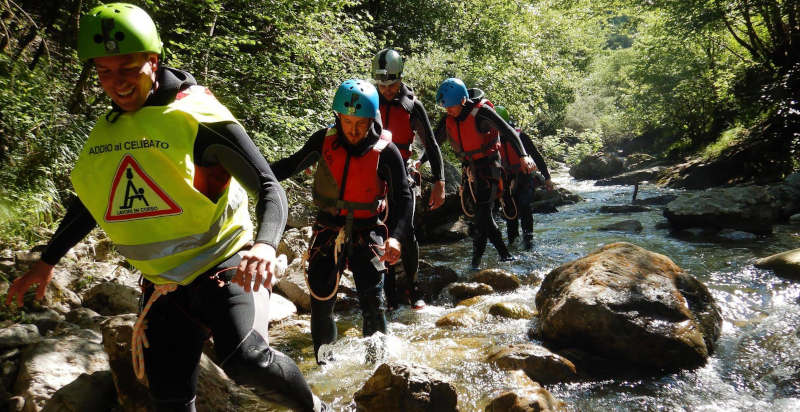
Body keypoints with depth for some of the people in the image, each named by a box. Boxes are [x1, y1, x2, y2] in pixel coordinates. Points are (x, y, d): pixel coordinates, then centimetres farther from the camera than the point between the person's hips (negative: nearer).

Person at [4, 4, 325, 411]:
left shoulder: (198, 119, -14)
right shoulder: (106, 131, 7)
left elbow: (269, 188, -18)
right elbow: (90, 198, 22)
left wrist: (264, 245, -37)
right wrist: (46, 261, 24)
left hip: (221, 263, -6)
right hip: (163, 281, 6)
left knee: (246, 362, -29)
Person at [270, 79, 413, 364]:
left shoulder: (386, 151, -13)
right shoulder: (324, 140, -6)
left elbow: (402, 197, -10)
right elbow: (291, 165, 8)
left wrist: (396, 237, -25)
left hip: (366, 231, -2)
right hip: (328, 227, 2)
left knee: (373, 301, -5)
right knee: (321, 296, -2)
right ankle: (323, 356, 17)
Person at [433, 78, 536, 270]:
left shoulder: (481, 112, -17)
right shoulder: (448, 120, 1)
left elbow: (508, 132, -20)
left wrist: (523, 156, -30)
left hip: (488, 167, -7)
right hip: (469, 168, 7)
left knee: (482, 212, -11)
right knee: (482, 213, 8)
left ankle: (477, 257, -1)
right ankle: (504, 253, 17)